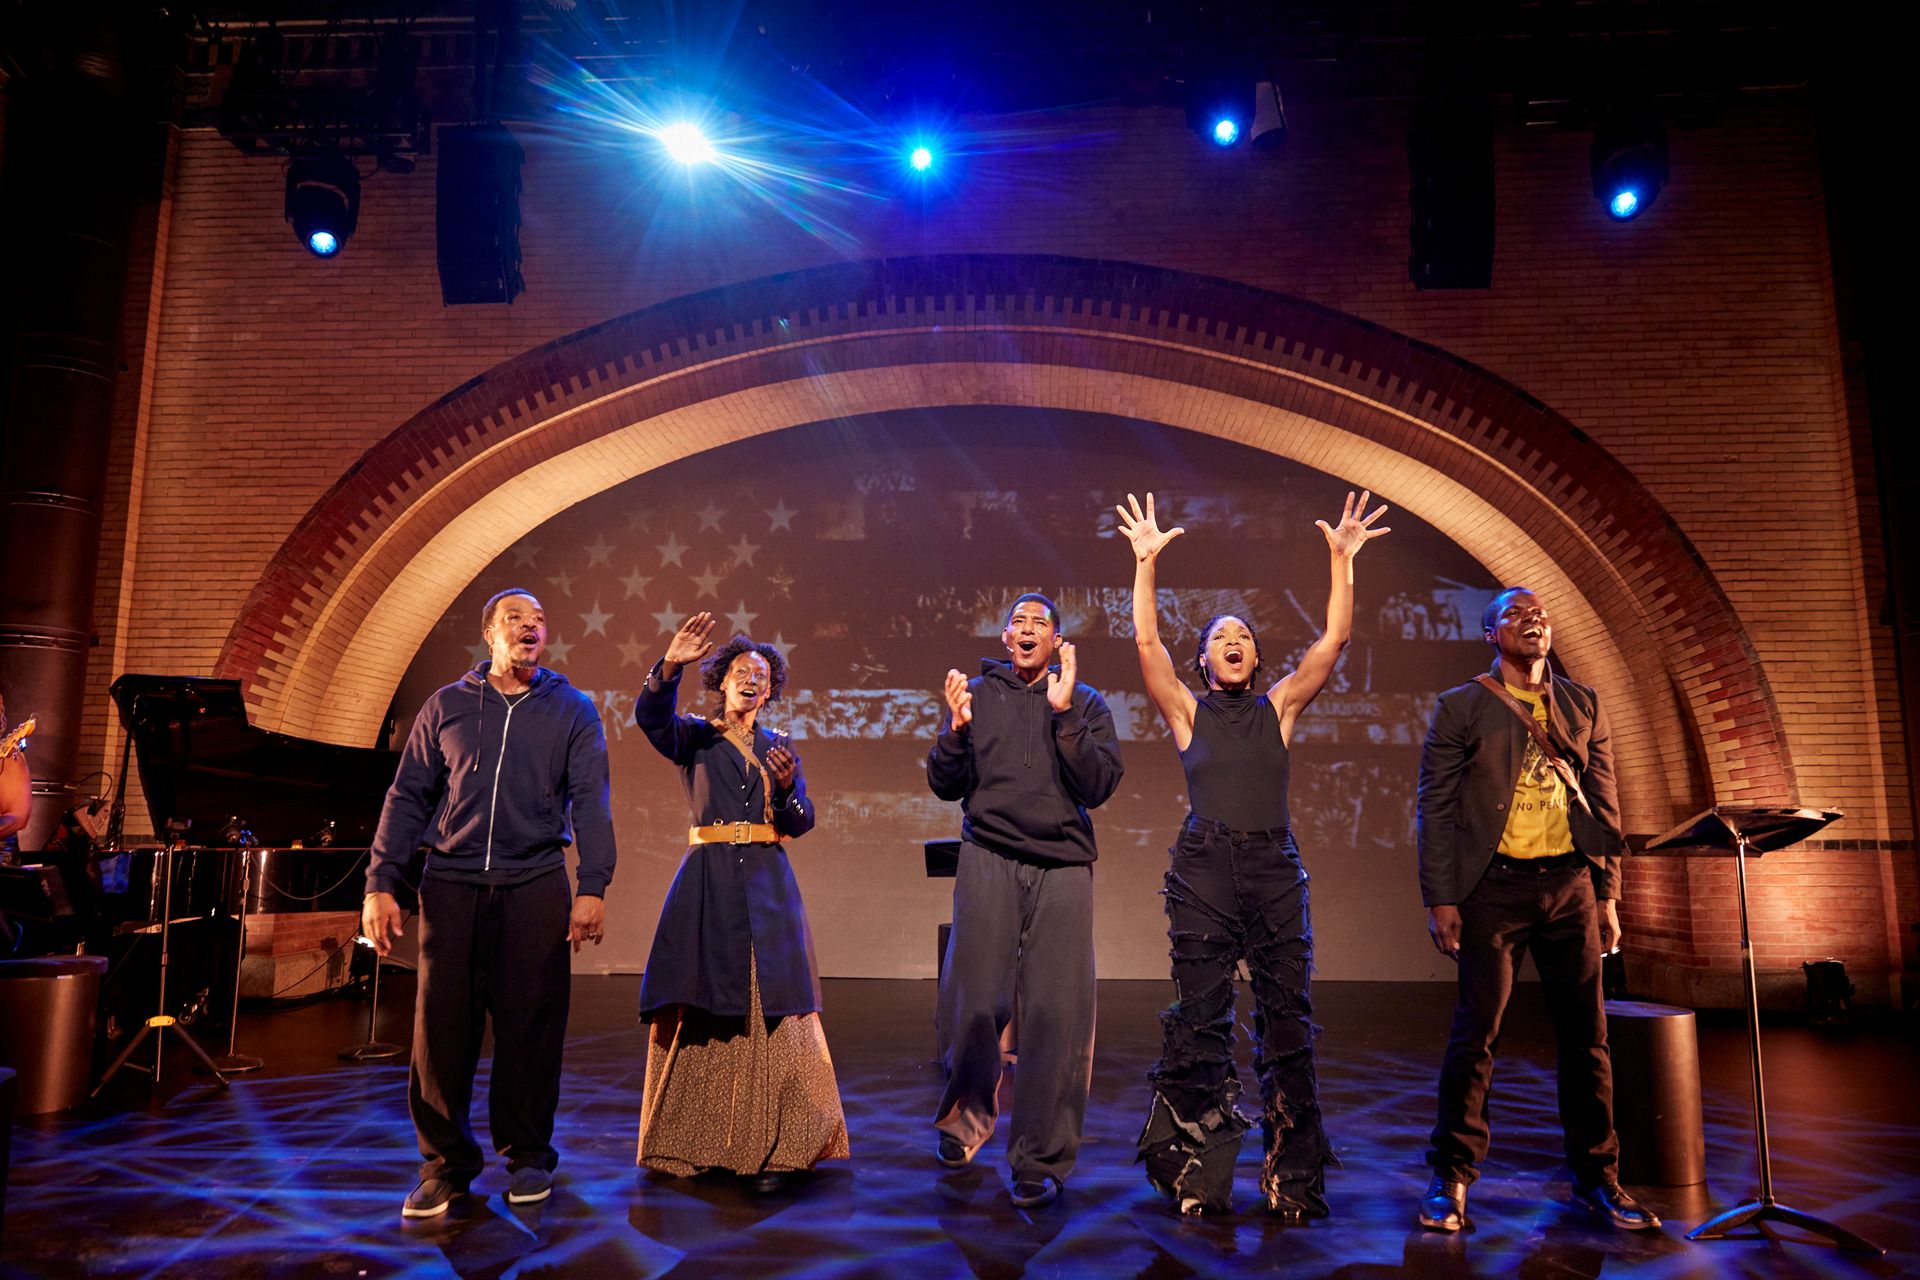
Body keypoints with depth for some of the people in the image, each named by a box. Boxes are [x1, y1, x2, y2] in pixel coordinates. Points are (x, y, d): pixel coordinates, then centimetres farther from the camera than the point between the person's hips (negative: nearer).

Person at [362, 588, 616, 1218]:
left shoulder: (572, 709, 6)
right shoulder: (446, 706, 10)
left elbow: (591, 801, 0)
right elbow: (407, 798, 10)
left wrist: (592, 887, -11)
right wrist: (381, 884, 1)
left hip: (535, 888, -1)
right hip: (451, 884, 1)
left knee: (530, 1025, 2)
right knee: (441, 1025, 1)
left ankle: (528, 1155, 19)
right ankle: (445, 1164, 16)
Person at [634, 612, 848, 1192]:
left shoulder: (780, 748, 16)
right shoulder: (693, 737, 8)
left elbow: (801, 823, 5)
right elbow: (650, 716, -15)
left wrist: (786, 787, -16)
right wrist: (670, 665, -32)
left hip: (766, 888, 2)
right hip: (706, 883, -1)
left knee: (770, 1014, -5)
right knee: (699, 1010, -3)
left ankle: (770, 1149, 0)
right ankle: (695, 1143, 10)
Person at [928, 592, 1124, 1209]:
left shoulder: (1086, 703, 9)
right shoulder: (977, 693, 11)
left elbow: (1099, 786, -3)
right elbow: (946, 786, 9)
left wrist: (1063, 714, -11)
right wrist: (958, 728, -8)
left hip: (1063, 865, 0)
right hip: (989, 860, 0)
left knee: (1054, 1014, -1)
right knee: (975, 1001, -3)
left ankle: (1041, 1159, 13)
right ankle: (965, 1114, 26)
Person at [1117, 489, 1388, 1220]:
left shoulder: (1279, 707, 12)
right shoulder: (1187, 712, 8)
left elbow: (1334, 641, 4)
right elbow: (1146, 642, -3)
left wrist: (1342, 560, -1)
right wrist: (1146, 564, -8)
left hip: (1276, 870, 2)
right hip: (1204, 870, -1)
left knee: (1287, 1019, 3)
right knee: (1200, 1018, 1)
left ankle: (1294, 1180, 13)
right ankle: (1195, 1177, 12)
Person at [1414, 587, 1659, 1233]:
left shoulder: (1584, 705, 13)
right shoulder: (1460, 707, 3)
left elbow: (1604, 802, 13)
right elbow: (1436, 808, -1)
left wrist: (1606, 893, 6)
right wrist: (1441, 899, -7)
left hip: (1571, 884, 3)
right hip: (1494, 887, -3)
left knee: (1586, 1036, 8)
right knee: (1475, 1033, -1)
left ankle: (1597, 1177, 22)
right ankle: (1451, 1178, 10)